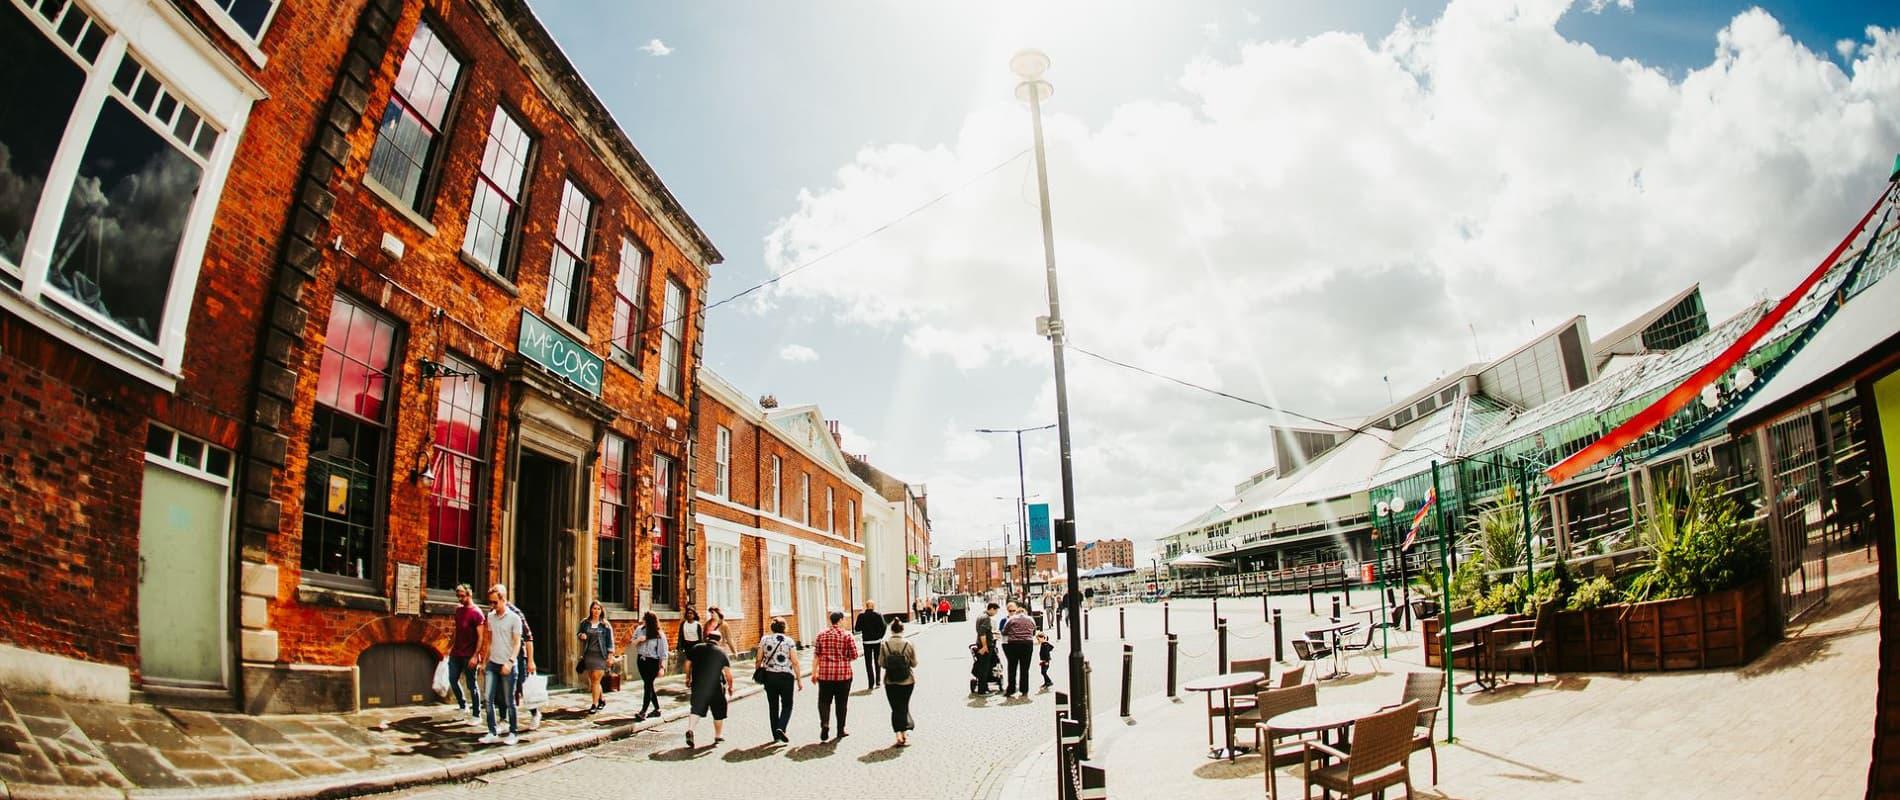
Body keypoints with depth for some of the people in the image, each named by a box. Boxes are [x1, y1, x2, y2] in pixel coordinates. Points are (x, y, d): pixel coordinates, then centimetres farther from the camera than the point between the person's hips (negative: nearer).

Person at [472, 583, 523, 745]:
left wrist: (510, 662, -22)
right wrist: (484, 661, 13)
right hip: (492, 664, 5)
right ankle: (492, 733, 8)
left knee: (509, 701, 3)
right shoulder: (490, 617, 7)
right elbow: (488, 640, 15)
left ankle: (512, 733, 13)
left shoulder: (514, 618, -9)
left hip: (507, 665, -5)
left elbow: (517, 643, -11)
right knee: (489, 699, 0)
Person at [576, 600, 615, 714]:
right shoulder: (584, 623, 8)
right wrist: (580, 635, -5)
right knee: (592, 680, 9)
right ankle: (601, 700, 27)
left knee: (596, 680, -9)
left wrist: (610, 655, -5)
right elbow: (578, 635, 19)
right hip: (588, 654, 4)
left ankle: (594, 704, -5)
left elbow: (610, 641, 1)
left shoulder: (605, 625, 0)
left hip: (600, 655, -4)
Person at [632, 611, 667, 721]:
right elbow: (633, 644, 10)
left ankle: (643, 712, -8)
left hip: (652, 662, -6)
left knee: (647, 685, -8)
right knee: (648, 685, 13)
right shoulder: (640, 630, 0)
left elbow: (663, 653, -11)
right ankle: (657, 709, 24)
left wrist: (662, 667, -15)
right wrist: (638, 639, -12)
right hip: (641, 660, 6)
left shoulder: (659, 635, -14)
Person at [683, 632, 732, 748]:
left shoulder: (696, 648, 7)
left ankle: (690, 729, -15)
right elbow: (728, 672, -4)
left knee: (697, 709, 9)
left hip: (697, 684, 2)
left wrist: (688, 678, 22)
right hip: (715, 686, -2)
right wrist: (730, 686, 6)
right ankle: (718, 736, 21)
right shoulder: (721, 652, 1)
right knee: (718, 712, 13)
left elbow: (688, 664, 8)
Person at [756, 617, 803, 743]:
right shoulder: (789, 641, -5)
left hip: (769, 676, 3)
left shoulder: (764, 640, 1)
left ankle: (776, 735, 18)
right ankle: (781, 728, -11)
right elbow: (795, 662, -7)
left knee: (773, 706, 13)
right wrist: (799, 679, -2)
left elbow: (759, 659, 1)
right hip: (786, 676, -2)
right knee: (787, 704, 11)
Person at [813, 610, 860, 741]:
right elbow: (854, 656, -6)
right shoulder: (847, 635, -5)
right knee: (841, 703, 10)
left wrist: (814, 672, 8)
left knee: (824, 701, 10)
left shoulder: (822, 635, 3)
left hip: (825, 673, 2)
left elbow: (816, 655, 3)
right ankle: (840, 730, 17)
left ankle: (824, 723, -12)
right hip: (843, 674, -2)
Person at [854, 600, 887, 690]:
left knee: (868, 663, 5)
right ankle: (878, 682, 17)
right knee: (877, 661, 15)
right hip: (877, 641, 1)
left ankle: (871, 683, 2)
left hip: (866, 641, -1)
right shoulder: (878, 615, -7)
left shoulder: (861, 615, -7)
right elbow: (883, 626, -12)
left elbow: (857, 628, -6)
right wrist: (881, 636, 0)